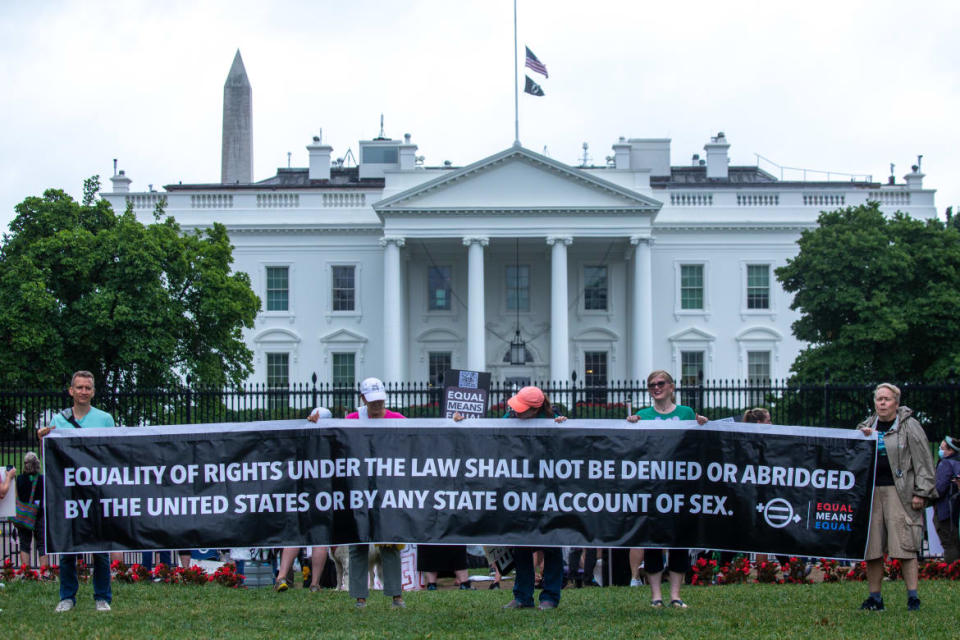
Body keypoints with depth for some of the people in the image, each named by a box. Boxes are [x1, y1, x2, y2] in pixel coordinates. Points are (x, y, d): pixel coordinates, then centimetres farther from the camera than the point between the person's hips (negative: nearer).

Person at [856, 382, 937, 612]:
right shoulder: (866, 427, 17)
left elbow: (923, 461, -2)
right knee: (871, 548, 2)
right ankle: (874, 597, 9)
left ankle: (913, 596, -8)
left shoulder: (909, 426, 2)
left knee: (905, 545, -10)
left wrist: (921, 492, -8)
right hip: (871, 491, 5)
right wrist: (863, 440, -2)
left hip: (899, 492, -5)